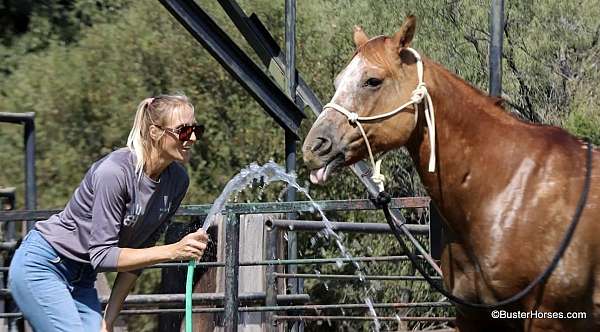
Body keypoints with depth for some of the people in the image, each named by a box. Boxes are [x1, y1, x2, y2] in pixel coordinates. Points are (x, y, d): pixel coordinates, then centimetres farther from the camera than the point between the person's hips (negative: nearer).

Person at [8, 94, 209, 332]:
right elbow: (102, 255, -26)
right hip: (42, 267, -7)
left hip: (82, 277, 7)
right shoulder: (114, 171, -26)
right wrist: (172, 252, -34)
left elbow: (139, 252, 2)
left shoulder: (177, 180, -5)